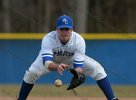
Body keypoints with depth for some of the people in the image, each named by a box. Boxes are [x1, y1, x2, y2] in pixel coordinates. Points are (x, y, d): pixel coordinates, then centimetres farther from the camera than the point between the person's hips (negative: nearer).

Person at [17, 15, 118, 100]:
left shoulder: (79, 40, -34)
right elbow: (46, 62, -50)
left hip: (73, 58, 1)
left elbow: (79, 65, -37)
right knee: (31, 73, -25)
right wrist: (57, 67, -72)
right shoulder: (48, 39, -38)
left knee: (97, 69, -17)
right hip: (52, 59, -1)